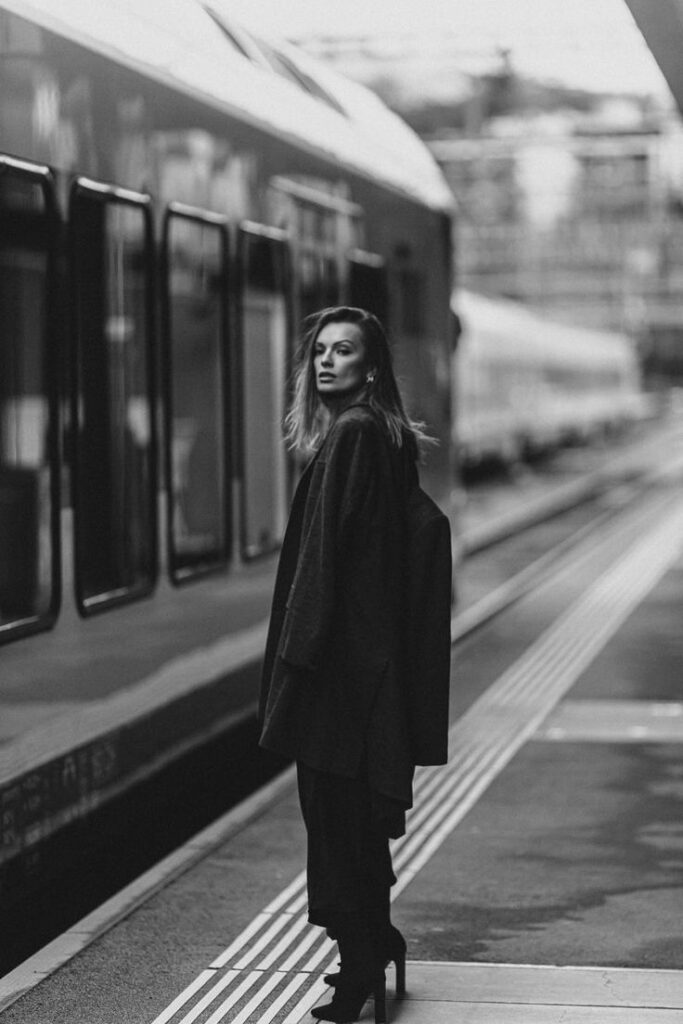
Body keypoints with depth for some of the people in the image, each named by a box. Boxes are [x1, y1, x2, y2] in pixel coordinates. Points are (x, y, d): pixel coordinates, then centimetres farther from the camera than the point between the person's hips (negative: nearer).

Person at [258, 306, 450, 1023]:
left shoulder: (351, 434, -15)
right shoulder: (387, 435, 14)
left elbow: (326, 547, -20)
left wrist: (298, 650, -20)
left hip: (341, 651, -10)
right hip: (373, 648, 10)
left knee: (335, 808, -3)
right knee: (357, 805, 18)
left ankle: (362, 963, 3)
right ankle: (374, 945, 28)